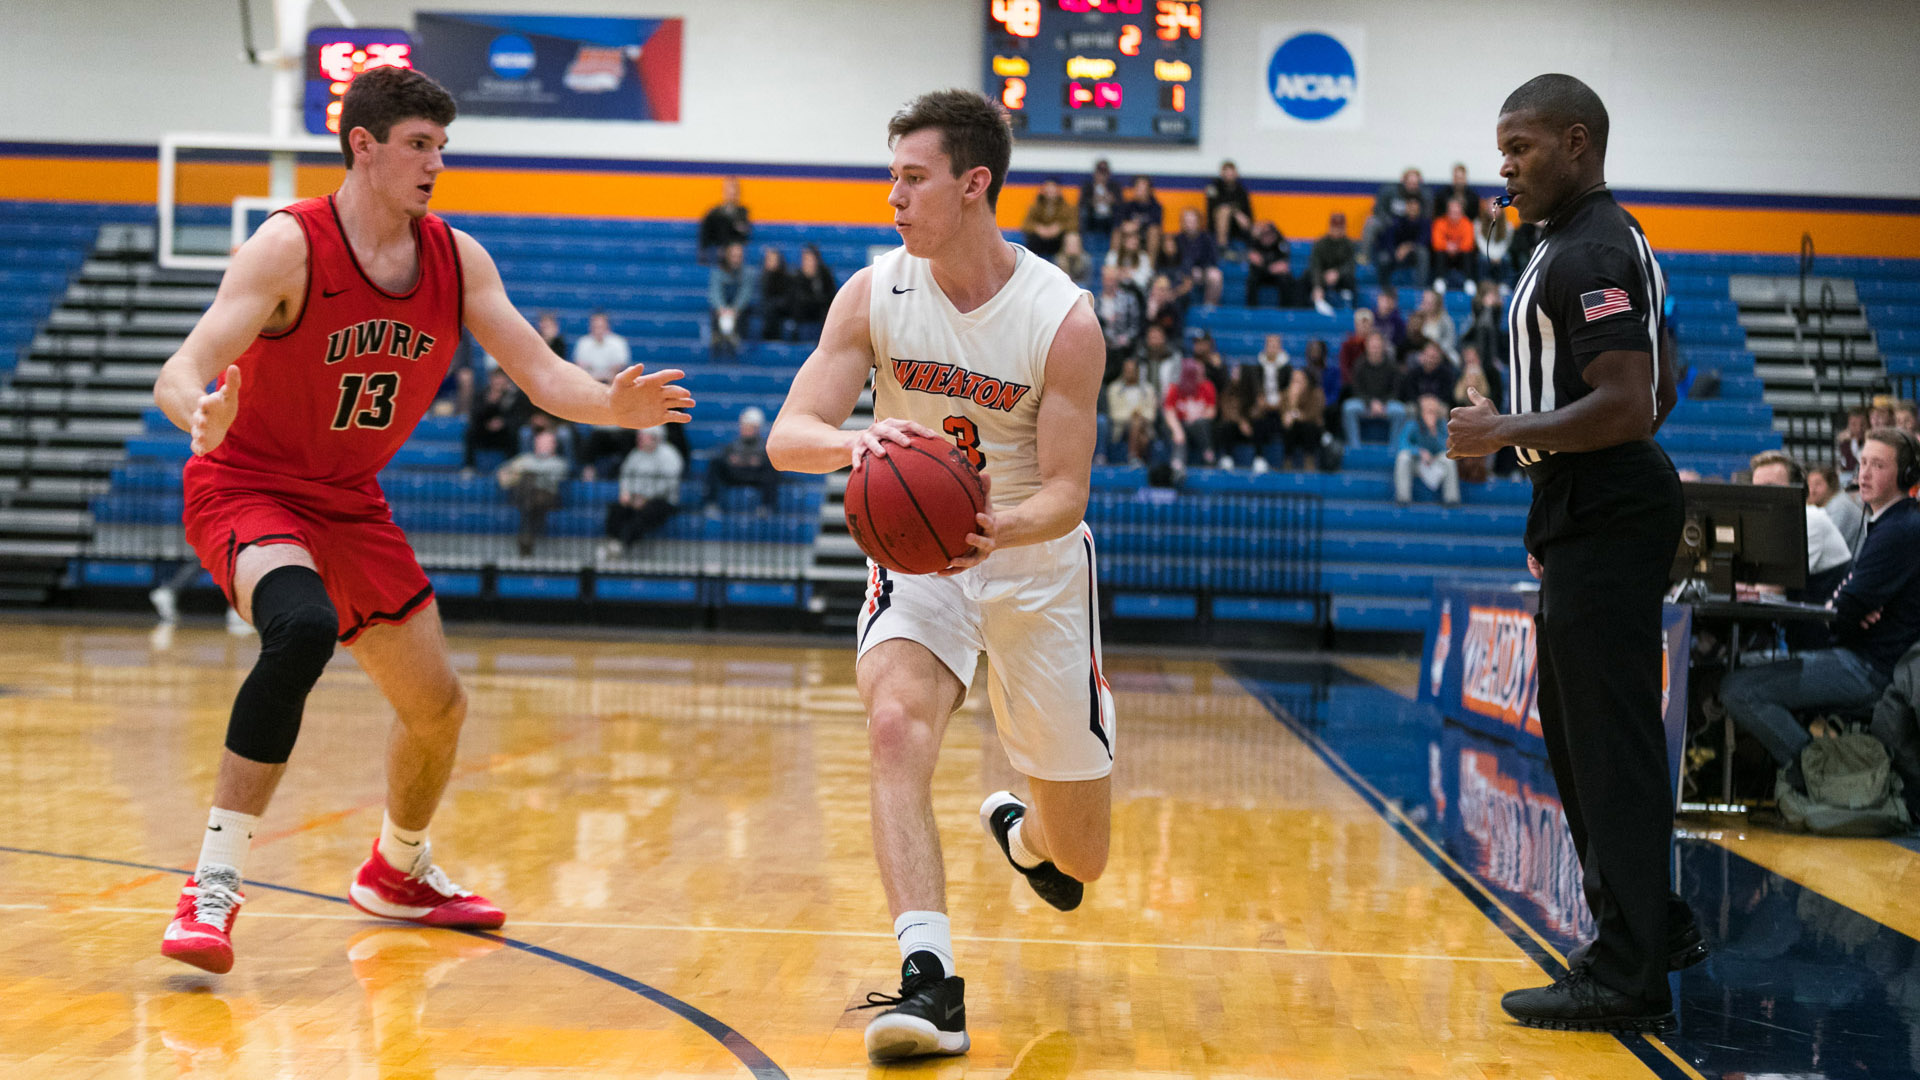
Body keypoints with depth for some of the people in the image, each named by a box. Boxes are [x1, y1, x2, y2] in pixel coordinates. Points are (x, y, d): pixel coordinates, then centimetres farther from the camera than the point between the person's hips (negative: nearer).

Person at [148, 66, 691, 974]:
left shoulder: (457, 259, -4)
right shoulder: (290, 245, -21)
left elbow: (543, 374, -6)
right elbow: (178, 375, -28)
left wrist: (614, 406, -27)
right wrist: (204, 416, -52)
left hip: (350, 505, 7)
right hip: (247, 488, -6)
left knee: (439, 709, 10)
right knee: (303, 628, -37)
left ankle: (396, 874, 40)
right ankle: (212, 887, -31)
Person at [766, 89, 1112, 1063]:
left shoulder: (1063, 319, -18)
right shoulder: (874, 295, -11)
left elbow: (1066, 493, -18)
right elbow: (787, 435, -17)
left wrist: (1001, 528, -41)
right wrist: (852, 442, -40)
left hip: (1036, 565, -1)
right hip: (917, 555, 1)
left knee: (1081, 858, 8)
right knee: (896, 724, -32)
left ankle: (1021, 829, 47)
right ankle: (929, 982, -33)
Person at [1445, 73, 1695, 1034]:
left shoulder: (1593, 253, -16)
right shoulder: (1601, 243, 18)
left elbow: (1627, 407, -25)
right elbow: (1657, 391, 25)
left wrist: (1508, 433, -20)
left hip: (1602, 523, -11)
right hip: (1590, 519, 11)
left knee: (1611, 745, -8)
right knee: (1580, 735, 18)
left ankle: (1629, 979, -4)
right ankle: (1653, 927, 27)